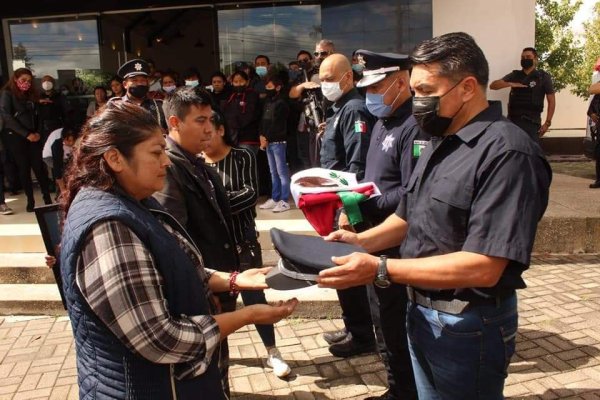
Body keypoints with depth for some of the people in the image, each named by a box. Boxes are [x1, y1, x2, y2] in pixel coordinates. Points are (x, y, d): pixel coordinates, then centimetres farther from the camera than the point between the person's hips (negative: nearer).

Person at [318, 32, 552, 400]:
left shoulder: (508, 153, -23)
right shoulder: (441, 142, 7)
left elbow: (483, 268, -29)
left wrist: (379, 269, -30)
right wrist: (362, 240, -3)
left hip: (468, 325, -8)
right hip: (422, 311, 8)